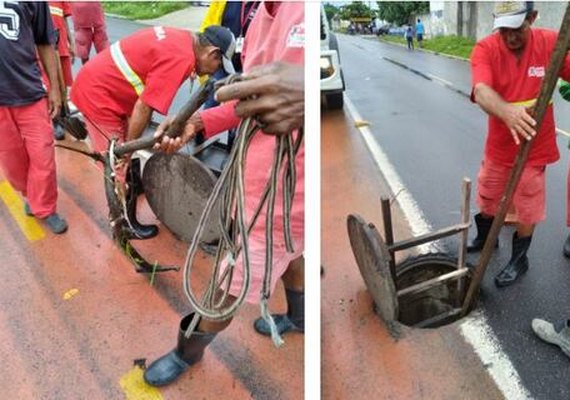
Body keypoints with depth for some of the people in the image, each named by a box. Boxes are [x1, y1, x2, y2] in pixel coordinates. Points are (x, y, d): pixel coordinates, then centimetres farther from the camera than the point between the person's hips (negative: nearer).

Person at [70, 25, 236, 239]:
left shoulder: (179, 38, 5)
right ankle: (126, 225, 19)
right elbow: (144, 107, -25)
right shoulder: (181, 58, -24)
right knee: (122, 166, 3)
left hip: (96, 83, 9)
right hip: (97, 95, -9)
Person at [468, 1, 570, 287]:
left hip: (533, 149, -1)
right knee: (486, 200, 21)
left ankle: (519, 260, 35)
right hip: (498, 146, 1)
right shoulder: (485, 49, -17)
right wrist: (507, 112, -55)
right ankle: (485, 237, 51)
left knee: (526, 211, 11)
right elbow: (481, 91, -35)